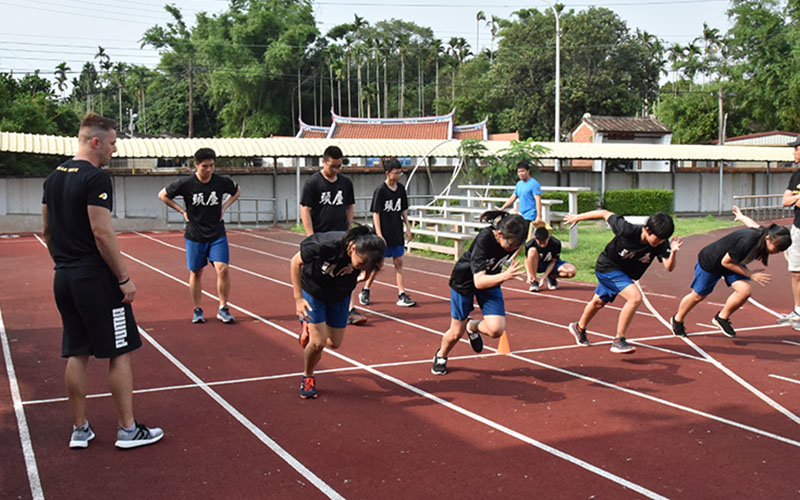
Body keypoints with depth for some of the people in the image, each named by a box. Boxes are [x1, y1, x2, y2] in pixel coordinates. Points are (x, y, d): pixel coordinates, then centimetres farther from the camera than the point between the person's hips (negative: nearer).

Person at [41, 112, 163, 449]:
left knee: (77, 354, 13)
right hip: (96, 280, -8)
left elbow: (46, 231, 17)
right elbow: (102, 234, -20)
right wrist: (124, 279, -15)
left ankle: (79, 430, 19)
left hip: (64, 280, 9)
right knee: (119, 353, 1)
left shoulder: (53, 178, 12)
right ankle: (127, 430, 8)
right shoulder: (95, 178, -14)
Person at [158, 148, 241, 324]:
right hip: (194, 235, 0)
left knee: (222, 268, -12)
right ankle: (197, 310, 22)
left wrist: (224, 207, 4)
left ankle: (223, 308, 2)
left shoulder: (222, 181, -6)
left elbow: (237, 191, 16)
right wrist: (182, 211, -2)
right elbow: (162, 195, 3)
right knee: (196, 272, 7)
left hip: (217, 234, 1)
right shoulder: (186, 183, -10)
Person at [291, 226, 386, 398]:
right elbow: (296, 262, -21)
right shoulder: (324, 245, -40)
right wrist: (298, 298, -23)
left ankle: (309, 328, 42)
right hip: (313, 290, -4)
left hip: (340, 295, 4)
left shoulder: (369, 250, -31)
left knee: (334, 343, 8)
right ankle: (307, 377, 19)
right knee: (318, 342, -12)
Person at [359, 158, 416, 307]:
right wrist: (379, 235, -17)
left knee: (398, 262, 5)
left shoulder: (401, 188, 5)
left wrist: (408, 227, 11)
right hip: (384, 233, -5)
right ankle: (365, 291, 20)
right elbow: (376, 213, -12)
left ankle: (401, 295, 7)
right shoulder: (380, 190, -12)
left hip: (397, 233, 5)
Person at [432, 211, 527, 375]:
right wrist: (504, 276, -55)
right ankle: (440, 356, 40)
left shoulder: (513, 240, -22)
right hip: (465, 280, -4)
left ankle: (473, 326, 19)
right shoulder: (484, 240, -37)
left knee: (496, 330, -15)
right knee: (456, 332, 7)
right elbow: (479, 281, -42)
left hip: (491, 280, 4)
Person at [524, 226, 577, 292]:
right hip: (537, 265, -1)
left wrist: (543, 278, -24)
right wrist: (529, 275, -25)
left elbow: (553, 262, -18)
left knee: (572, 271, -27)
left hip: (551, 265, 1)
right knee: (532, 251, -35)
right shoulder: (530, 244, -26)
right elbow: (527, 259, -10)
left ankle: (551, 277, 2)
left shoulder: (556, 243, -26)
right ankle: (534, 281, -22)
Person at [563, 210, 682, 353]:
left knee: (599, 302, 27)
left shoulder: (661, 245, -22)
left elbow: (668, 267, -30)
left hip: (624, 274, 7)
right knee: (635, 297, -26)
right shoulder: (628, 230, -33)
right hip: (607, 267, -6)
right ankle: (618, 341, -17)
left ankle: (579, 328, 53)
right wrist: (578, 217, -11)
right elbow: (606, 214, -22)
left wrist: (673, 252, -50)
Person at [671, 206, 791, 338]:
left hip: (734, 262, 6)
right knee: (698, 296, 11)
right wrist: (750, 274, -25)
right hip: (710, 261, -6)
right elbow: (726, 262, -28)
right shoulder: (746, 242, -42)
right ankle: (677, 320, 37)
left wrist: (741, 217, 26)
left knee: (745, 291, -17)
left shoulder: (763, 233, -20)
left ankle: (722, 318, 6)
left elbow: (754, 224, 5)